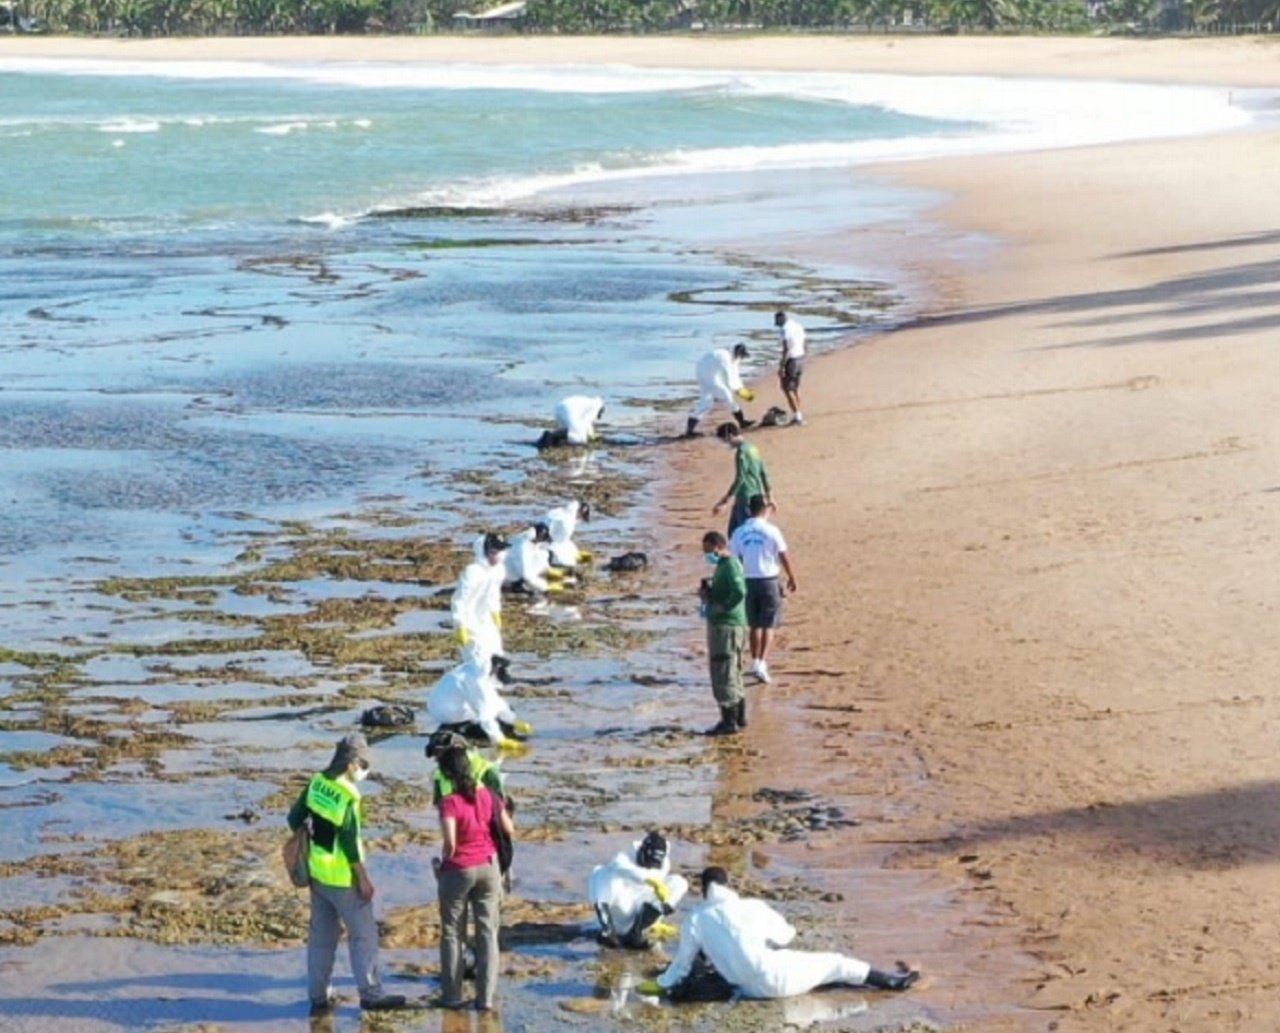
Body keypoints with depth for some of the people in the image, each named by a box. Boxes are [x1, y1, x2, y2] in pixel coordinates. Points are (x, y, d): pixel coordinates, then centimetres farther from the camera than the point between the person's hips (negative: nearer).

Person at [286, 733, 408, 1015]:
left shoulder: (316, 783, -2)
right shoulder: (347, 798, -23)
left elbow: (295, 818, 7)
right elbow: (351, 843, -21)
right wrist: (364, 878, -11)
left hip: (318, 872, 7)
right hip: (342, 877, -7)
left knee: (321, 934, 14)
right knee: (363, 934, 6)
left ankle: (318, 996, 19)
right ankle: (370, 994, 11)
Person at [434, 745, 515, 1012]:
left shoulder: (450, 802, -19)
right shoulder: (488, 795, -4)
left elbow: (450, 843, -26)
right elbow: (509, 830, 4)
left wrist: (441, 863, -6)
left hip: (459, 870, -4)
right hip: (489, 867, 4)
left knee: (452, 933, 12)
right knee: (488, 932, 8)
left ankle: (452, 995, 17)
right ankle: (486, 997, 8)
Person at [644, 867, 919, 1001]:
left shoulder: (695, 920, 3)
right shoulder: (752, 907, 1)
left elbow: (683, 962, 8)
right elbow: (782, 937, 12)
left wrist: (662, 984, 23)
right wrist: (791, 930, 35)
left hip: (748, 988, 3)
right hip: (774, 978, -3)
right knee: (837, 964, 11)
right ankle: (892, 981, 17)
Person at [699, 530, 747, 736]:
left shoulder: (730, 565, -15)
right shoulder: (723, 565, 16)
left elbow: (740, 591, -29)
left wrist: (722, 607, -20)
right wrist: (708, 593, 6)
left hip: (727, 625, -11)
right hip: (721, 624, 11)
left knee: (723, 674, -8)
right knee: (732, 673, 18)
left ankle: (729, 721, -6)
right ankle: (739, 717, 26)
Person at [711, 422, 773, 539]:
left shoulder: (741, 452, -17)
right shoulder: (752, 449, 11)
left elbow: (739, 480, -22)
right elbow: (764, 473, 16)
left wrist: (724, 502, -21)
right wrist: (769, 496, 24)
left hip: (746, 499, -10)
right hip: (755, 497, 10)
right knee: (733, 532, 15)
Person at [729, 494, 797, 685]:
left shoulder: (739, 533, -1)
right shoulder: (771, 531, -10)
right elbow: (783, 557, -5)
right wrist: (791, 577, 9)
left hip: (749, 581, 3)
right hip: (769, 580, -3)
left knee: (755, 624, 17)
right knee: (768, 625, 2)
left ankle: (755, 662, 24)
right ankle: (762, 663, -12)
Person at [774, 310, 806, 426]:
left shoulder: (784, 329, -16)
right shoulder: (798, 326, 11)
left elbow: (786, 349, -22)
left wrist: (781, 366, -21)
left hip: (790, 360, -9)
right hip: (800, 357, 9)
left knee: (787, 389, -2)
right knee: (795, 388, 19)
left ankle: (797, 416, -8)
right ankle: (798, 416, 23)